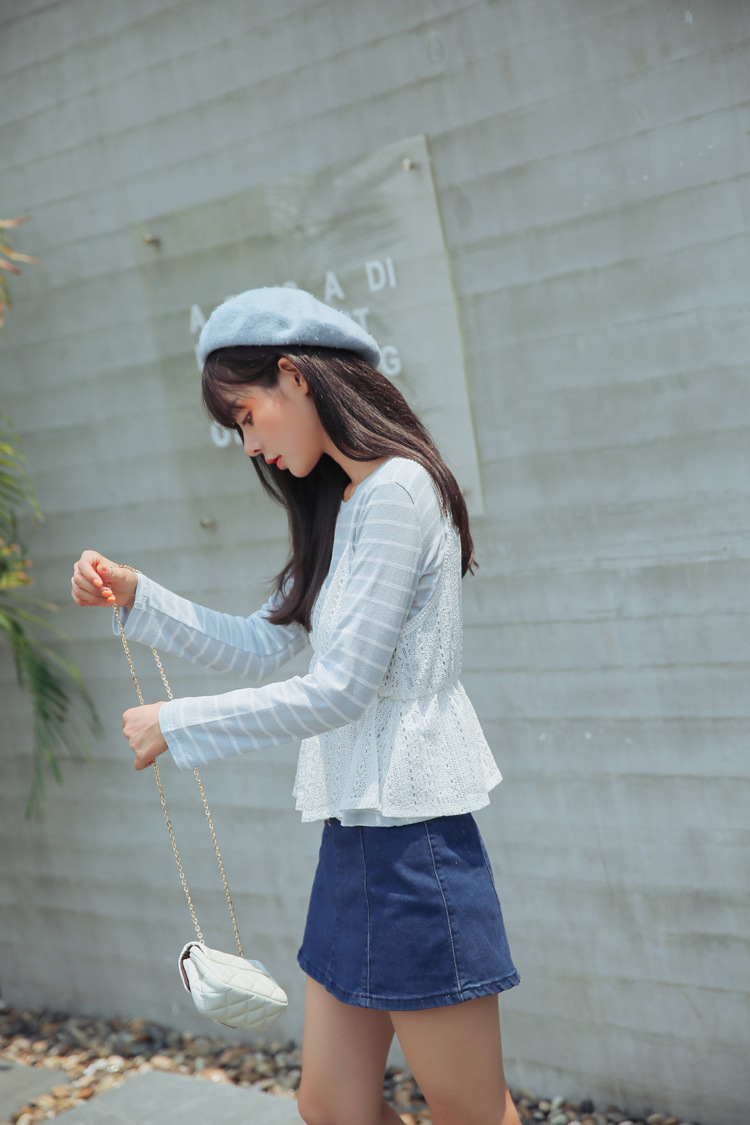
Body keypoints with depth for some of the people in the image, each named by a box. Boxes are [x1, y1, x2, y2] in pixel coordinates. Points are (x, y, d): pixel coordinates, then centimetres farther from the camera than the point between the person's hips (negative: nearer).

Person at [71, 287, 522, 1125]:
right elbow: (261, 650, 18)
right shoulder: (339, 510, 16)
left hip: (411, 837, -10)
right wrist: (137, 598, 8)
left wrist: (178, 727, -10)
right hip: (355, 833, 10)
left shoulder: (397, 490, -15)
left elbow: (340, 689, -18)